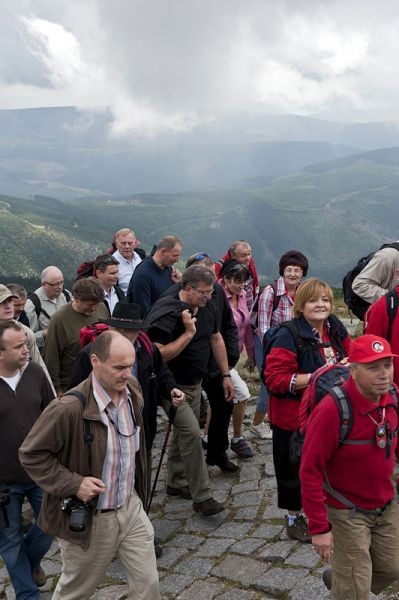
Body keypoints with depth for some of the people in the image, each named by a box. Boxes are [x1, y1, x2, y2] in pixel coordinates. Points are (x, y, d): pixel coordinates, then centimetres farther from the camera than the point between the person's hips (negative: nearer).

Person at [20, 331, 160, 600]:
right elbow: (31, 454, -18)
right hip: (87, 518, -5)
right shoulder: (69, 408, -28)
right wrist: (73, 484, -23)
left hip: (131, 507, 5)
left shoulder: (132, 391, -6)